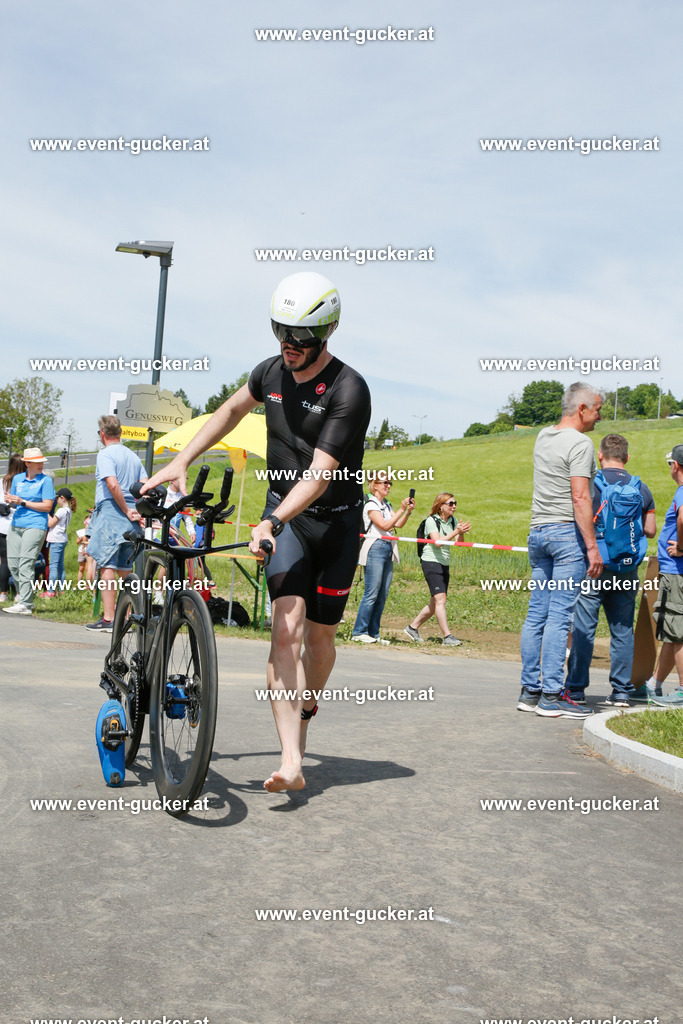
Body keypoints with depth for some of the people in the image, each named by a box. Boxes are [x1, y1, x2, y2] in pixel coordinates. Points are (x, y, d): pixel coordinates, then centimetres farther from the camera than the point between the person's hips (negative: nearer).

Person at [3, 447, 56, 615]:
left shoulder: (46, 480, -2)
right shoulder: (17, 479, 14)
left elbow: (47, 506, -9)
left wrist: (23, 502, -12)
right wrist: (10, 500, -2)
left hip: (35, 527, -6)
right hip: (16, 525, 6)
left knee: (26, 564, -13)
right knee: (13, 563, 4)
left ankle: (25, 604, -13)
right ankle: (22, 596, 19)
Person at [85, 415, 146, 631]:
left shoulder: (105, 454, -7)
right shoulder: (133, 456, 17)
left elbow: (112, 484, -20)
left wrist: (127, 510, -14)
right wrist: (136, 510, 7)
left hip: (110, 513, -7)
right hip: (129, 520, 7)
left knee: (107, 565, -6)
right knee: (124, 568, 13)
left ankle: (108, 619, -9)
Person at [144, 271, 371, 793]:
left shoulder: (349, 390, -19)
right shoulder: (272, 371, 0)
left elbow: (320, 473, -26)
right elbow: (232, 409, 21)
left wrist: (271, 522, -36)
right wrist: (181, 461, 15)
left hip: (336, 521, -3)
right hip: (284, 514, 3)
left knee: (320, 635, 7)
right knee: (286, 629, -15)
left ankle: (304, 716, 37)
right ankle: (291, 760, -21)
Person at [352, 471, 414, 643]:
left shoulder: (387, 505, 19)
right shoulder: (371, 504, -6)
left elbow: (399, 524, 11)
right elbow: (385, 526, -15)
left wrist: (408, 511, -4)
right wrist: (402, 509, -16)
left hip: (388, 550, 8)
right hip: (375, 549, -8)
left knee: (382, 595, 5)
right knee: (371, 593, -10)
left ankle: (373, 633, 9)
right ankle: (359, 632, -4)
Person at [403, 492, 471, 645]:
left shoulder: (453, 520, 10)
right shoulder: (431, 520, -9)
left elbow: (458, 542, 3)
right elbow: (438, 542, -20)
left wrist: (461, 533, -18)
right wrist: (455, 532, -26)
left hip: (444, 564, 8)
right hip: (431, 562, -7)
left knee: (435, 604, 9)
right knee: (440, 599, -15)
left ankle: (413, 627, 23)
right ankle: (447, 636, -15)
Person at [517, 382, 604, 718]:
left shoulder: (543, 437, 13)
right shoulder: (580, 443, -10)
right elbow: (580, 498, -18)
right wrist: (592, 546, -18)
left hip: (538, 530, 8)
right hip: (567, 531, -8)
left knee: (536, 614, 8)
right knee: (560, 615, -8)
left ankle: (530, 690, 11)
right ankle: (551, 696, -8)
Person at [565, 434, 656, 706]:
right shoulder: (642, 489, 7)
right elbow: (650, 530, 10)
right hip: (627, 570, 4)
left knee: (583, 629, 1)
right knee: (622, 630, 9)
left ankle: (576, 689, 3)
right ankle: (621, 691, 10)